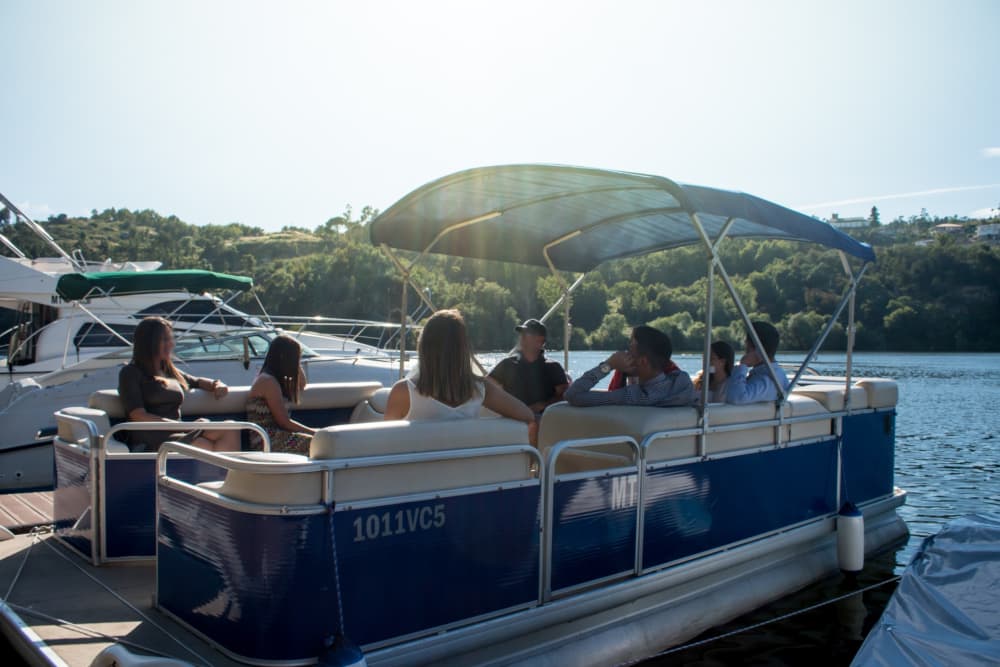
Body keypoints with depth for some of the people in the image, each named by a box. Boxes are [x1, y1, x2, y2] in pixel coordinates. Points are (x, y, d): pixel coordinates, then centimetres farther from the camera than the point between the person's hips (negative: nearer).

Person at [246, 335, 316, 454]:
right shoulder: (268, 381, -13)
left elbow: (301, 385, 35)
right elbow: (284, 422, -15)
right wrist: (313, 432, -11)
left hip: (274, 436, 10)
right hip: (268, 441, -10)